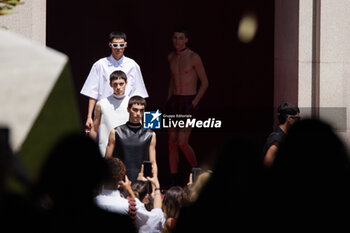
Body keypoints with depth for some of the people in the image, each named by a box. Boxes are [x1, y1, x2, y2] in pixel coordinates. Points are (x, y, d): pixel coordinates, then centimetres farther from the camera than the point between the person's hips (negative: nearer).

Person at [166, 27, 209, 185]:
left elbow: (205, 83, -6)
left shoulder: (194, 58, -11)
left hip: (189, 103, -6)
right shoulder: (171, 57, 8)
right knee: (172, 143, 3)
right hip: (174, 101, 6)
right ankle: (173, 182, 9)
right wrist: (168, 101, 12)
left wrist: (194, 104, -13)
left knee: (182, 143, -13)